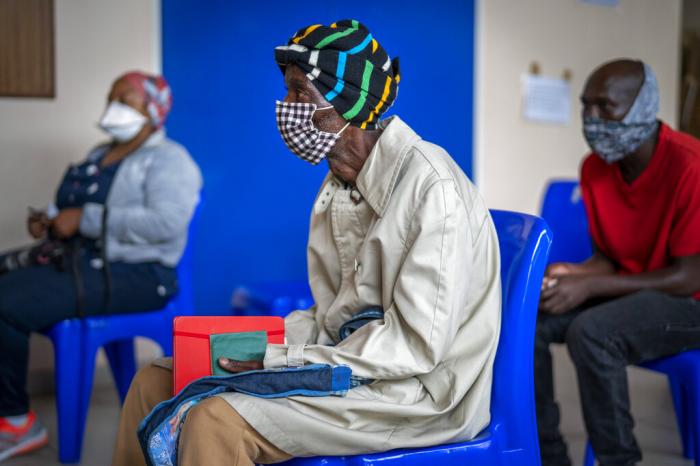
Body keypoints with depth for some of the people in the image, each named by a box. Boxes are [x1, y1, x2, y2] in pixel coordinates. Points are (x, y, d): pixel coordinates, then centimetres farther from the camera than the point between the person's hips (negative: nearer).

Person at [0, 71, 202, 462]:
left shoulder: (168, 159, -7)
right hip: (77, 257, 9)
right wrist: (49, 218, 1)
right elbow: (75, 209, 25)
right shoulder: (100, 154, 21)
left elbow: (166, 222, -23)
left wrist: (85, 219, -21)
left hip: (130, 274, -9)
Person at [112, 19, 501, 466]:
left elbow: (417, 345, -22)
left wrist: (281, 361, -19)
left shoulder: (431, 186, -19)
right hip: (346, 364, 9)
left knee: (217, 421, -29)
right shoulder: (339, 185, 9)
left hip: (421, 393, -8)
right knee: (155, 383, 4)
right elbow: (331, 316, 14)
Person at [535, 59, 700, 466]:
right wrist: (571, 274, -17)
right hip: (628, 292, 7)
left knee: (590, 332, -32)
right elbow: (609, 258, 7)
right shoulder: (595, 167, -1)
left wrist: (590, 286, -26)